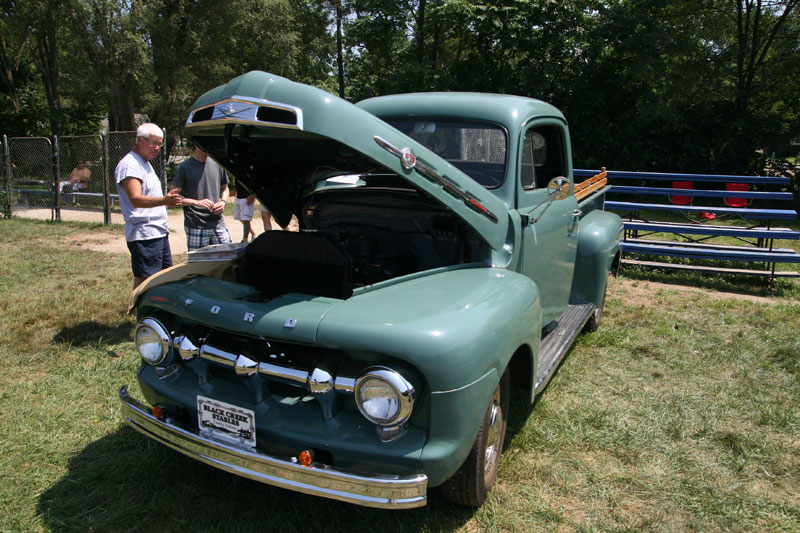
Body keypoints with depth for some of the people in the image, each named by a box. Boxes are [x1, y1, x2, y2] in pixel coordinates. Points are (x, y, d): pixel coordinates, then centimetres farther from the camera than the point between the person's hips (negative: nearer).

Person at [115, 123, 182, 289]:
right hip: (143, 236, -10)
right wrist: (164, 200, -42)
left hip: (159, 233, 10)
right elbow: (136, 199, -27)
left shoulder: (145, 163, 19)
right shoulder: (129, 165, -13)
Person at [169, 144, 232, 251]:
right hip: (196, 227, -4)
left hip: (218, 224, 4)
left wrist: (223, 202, 2)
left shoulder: (218, 164, 10)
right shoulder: (184, 167, -4)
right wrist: (197, 202, -19)